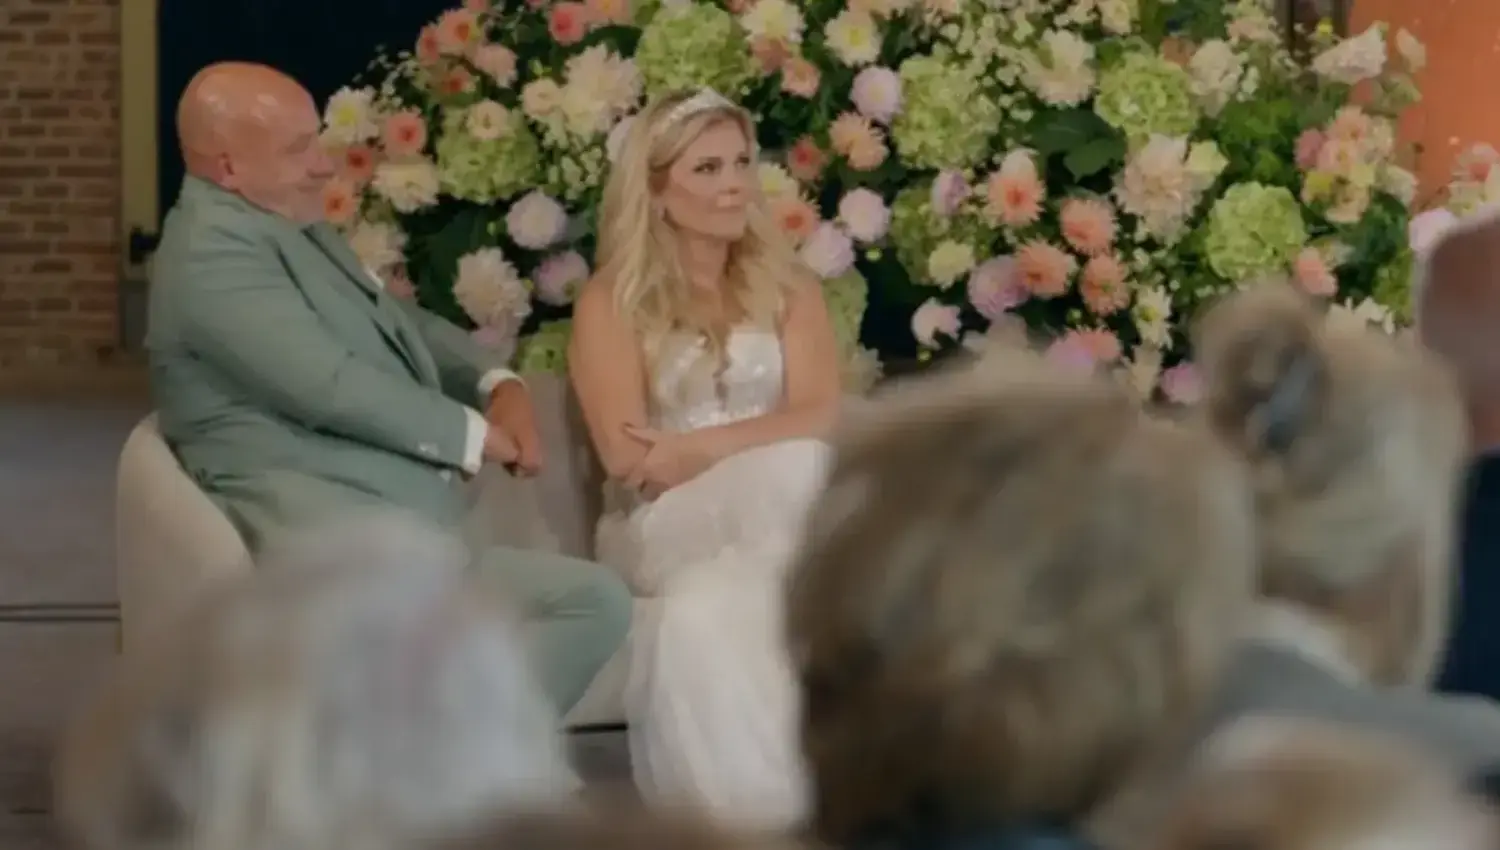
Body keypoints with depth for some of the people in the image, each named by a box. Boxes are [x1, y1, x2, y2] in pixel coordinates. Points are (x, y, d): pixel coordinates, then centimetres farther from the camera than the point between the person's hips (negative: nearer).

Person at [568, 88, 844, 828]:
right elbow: (626, 456, -6)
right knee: (791, 470, -36)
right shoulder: (611, 301, 7)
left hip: (770, 516, 2)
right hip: (664, 527, -2)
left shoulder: (786, 286, 16)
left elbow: (819, 417, -2)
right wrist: (760, 447, -12)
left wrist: (699, 448, -17)